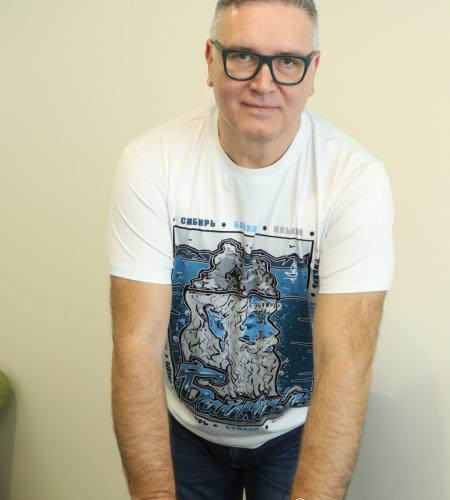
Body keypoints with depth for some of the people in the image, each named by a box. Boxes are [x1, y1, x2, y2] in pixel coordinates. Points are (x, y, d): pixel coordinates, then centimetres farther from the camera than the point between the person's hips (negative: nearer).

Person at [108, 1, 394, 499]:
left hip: (300, 432, -1)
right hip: (183, 426, 1)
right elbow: (138, 341, -23)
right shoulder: (151, 161, -20)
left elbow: (345, 360, -28)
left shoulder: (356, 177, -22)